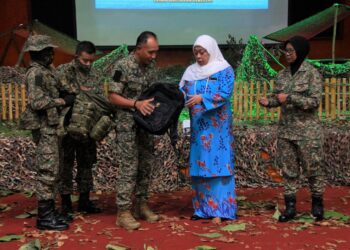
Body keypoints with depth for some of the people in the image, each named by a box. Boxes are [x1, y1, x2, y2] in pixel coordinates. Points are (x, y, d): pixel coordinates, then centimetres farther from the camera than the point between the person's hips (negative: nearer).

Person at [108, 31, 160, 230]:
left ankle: (141, 205, 22)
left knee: (146, 165, 11)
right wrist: (136, 104, -25)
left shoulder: (152, 65, 6)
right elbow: (113, 97, -14)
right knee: (129, 167, -5)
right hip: (128, 124, -7)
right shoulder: (123, 66, -14)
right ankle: (123, 211, 3)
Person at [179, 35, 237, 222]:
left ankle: (219, 209, -2)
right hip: (198, 126, 5)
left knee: (218, 163, -6)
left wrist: (202, 98, -25)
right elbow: (182, 91, 6)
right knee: (199, 165, 6)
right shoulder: (191, 71, 12)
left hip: (217, 126, -5)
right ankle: (203, 207, 14)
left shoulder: (224, 70, -2)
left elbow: (225, 93, -15)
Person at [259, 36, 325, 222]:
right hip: (285, 130, 5)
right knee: (288, 169, 8)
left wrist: (289, 98, -23)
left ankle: (317, 203, 22)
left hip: (307, 130, -5)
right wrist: (268, 102, -9)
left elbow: (314, 101, -14)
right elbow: (277, 96, 13)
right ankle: (290, 206, 16)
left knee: (312, 168, 4)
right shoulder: (282, 74, 9)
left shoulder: (312, 73, -7)